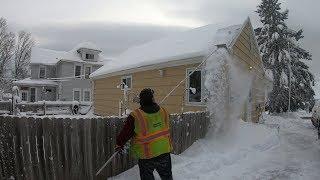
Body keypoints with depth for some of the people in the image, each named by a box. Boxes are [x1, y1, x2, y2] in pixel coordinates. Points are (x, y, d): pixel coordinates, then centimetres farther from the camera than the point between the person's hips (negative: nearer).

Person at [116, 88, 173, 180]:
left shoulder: (135, 116, -20)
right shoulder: (163, 111, -7)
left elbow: (126, 133, -8)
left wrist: (120, 144, 8)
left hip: (147, 156, -4)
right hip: (164, 151, 4)